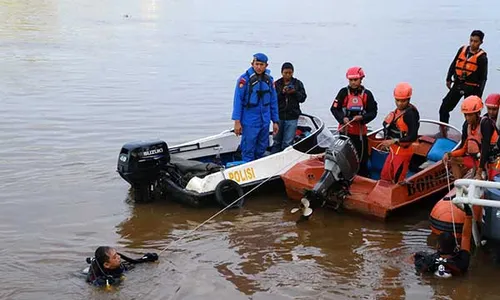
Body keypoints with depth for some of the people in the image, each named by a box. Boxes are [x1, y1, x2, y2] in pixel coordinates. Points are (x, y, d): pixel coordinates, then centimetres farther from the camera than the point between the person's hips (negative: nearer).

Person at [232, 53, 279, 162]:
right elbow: (238, 100, -10)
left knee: (261, 150, 13)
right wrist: (237, 121, -15)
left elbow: (273, 102, 13)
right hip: (249, 122, -5)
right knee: (248, 151, -4)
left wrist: (275, 121, 12)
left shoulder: (269, 80, 7)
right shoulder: (245, 79, -9)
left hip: (265, 122, 5)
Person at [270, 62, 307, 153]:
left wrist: (294, 92, -14)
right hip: (279, 116, 1)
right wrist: (282, 93, -17)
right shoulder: (277, 84, 4)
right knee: (277, 141, 9)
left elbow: (303, 98, 2)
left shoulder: (298, 83, 6)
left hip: (292, 117, -1)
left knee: (287, 143, -3)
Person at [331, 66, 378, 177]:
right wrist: (343, 118, -16)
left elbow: (373, 112, 2)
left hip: (360, 131, 0)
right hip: (344, 129, 0)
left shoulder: (367, 94, 2)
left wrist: (362, 117, -16)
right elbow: (334, 108, 0)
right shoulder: (343, 92, 2)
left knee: (362, 159, 5)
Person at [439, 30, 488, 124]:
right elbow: (453, 65, 16)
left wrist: (479, 94, -9)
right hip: (457, 85, 5)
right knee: (444, 109, 6)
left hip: (471, 88, -5)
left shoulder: (482, 57, -8)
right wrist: (449, 79, 13)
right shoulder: (462, 50, 5)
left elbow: (483, 77, -6)